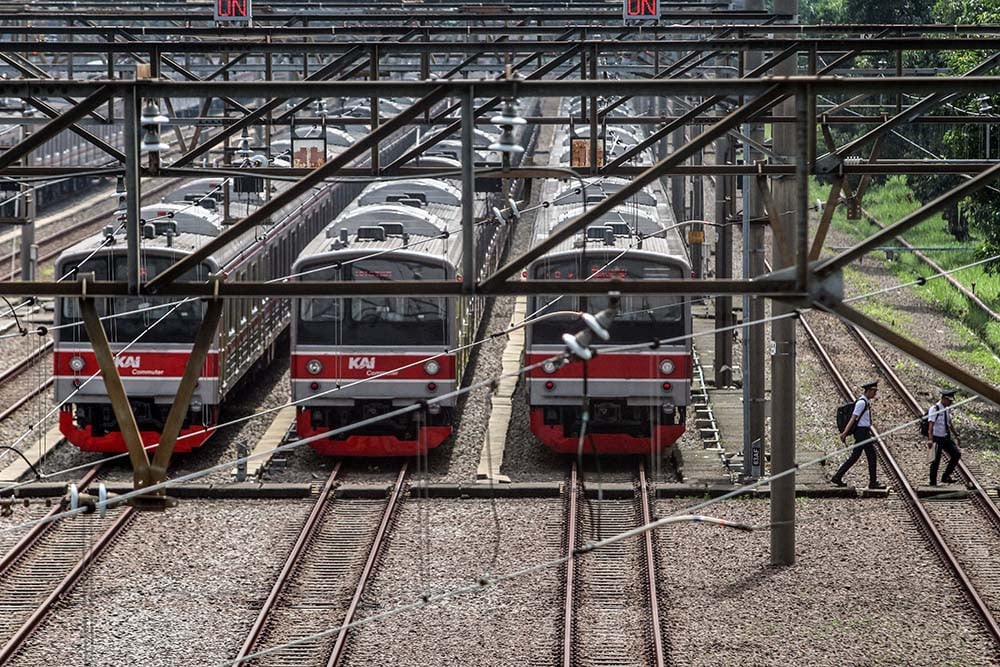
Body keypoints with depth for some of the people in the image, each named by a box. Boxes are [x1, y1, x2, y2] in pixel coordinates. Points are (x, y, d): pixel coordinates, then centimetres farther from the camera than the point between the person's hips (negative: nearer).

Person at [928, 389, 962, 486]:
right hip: (937, 438, -7)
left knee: (957, 454, 0)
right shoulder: (934, 409, -19)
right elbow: (930, 425, -28)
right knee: (936, 461, -3)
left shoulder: (947, 409, 4)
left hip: (946, 437, 7)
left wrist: (956, 435, 21)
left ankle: (946, 477, 11)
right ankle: (933, 483, 9)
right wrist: (930, 439, -39)